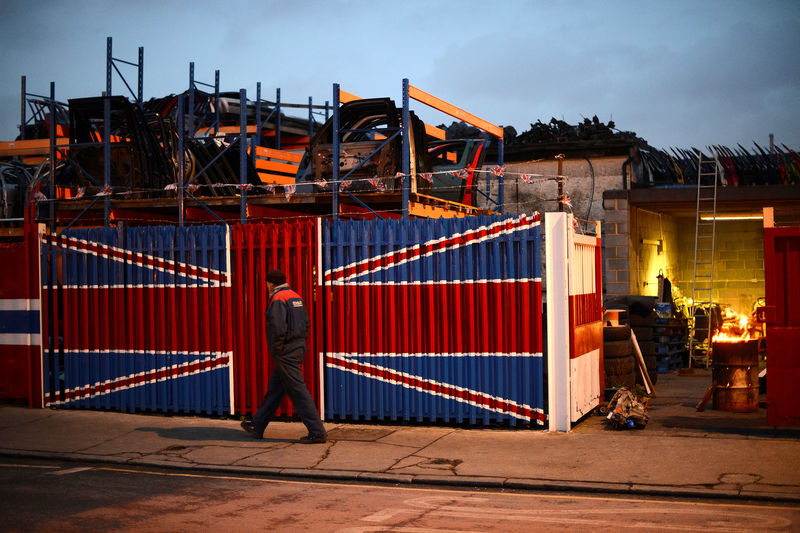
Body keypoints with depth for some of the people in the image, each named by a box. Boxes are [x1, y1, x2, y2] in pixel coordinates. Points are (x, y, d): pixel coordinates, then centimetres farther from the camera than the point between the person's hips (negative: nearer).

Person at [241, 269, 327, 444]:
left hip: (286, 351, -10)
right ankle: (257, 426, 27)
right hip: (298, 347, 10)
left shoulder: (278, 299, -14)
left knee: (298, 391, -7)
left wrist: (275, 352, -13)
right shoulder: (296, 297, 14)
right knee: (274, 388, 17)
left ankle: (317, 432, -8)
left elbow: (278, 328, -23)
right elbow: (306, 323, 18)